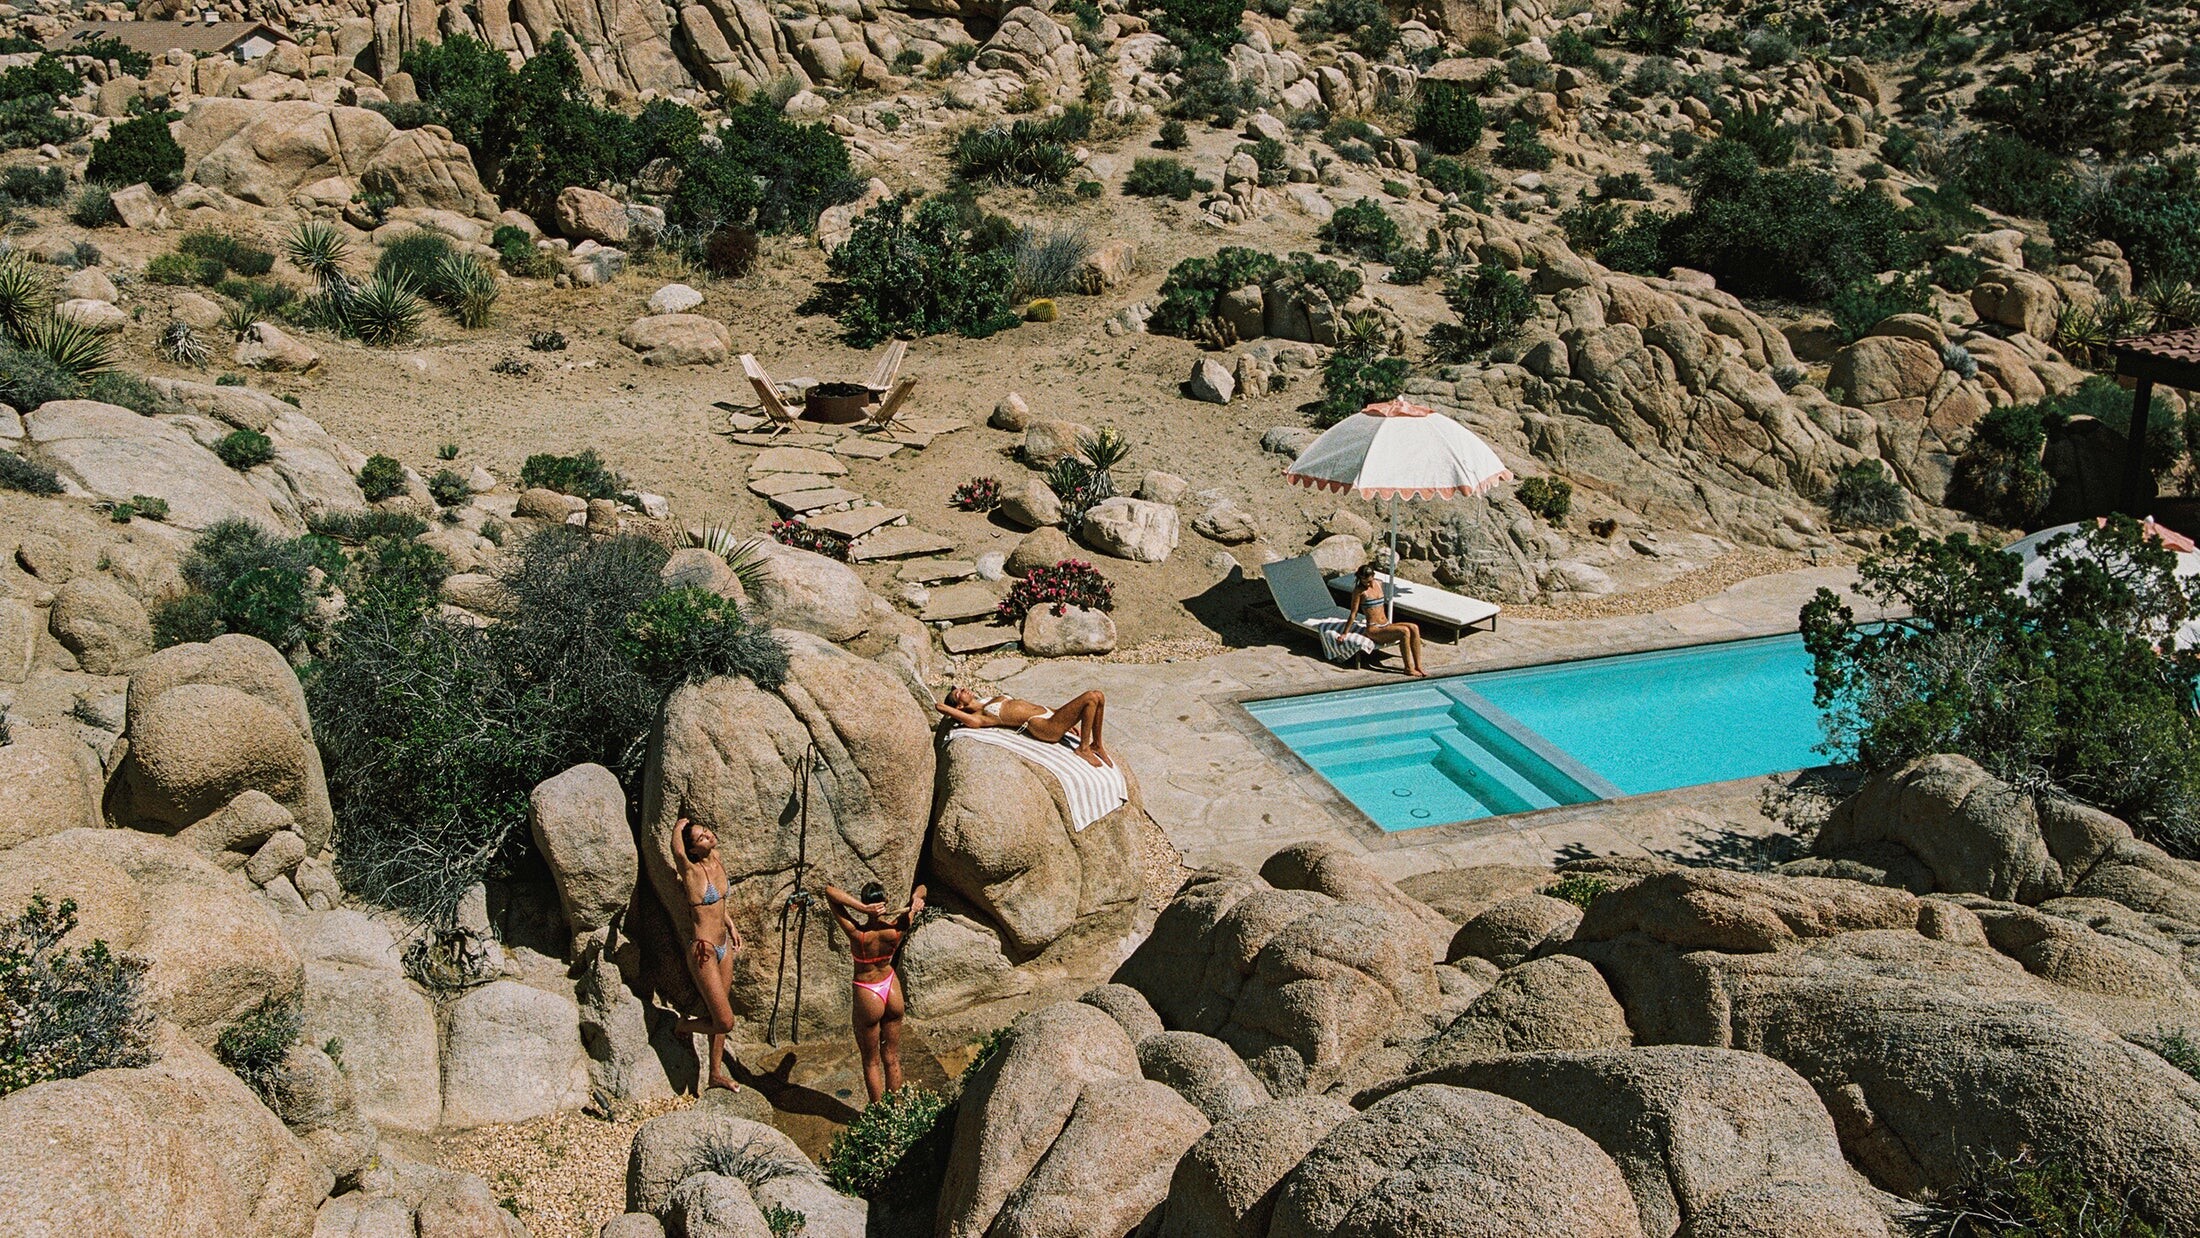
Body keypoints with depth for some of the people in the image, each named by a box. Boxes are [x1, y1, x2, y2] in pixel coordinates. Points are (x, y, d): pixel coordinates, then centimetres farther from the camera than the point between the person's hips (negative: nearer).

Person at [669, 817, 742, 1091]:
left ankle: (716, 1074, 32)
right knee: (725, 1022, -4)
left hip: (724, 945, 8)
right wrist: (680, 826, -17)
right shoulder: (692, 871, -19)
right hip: (703, 951, -8)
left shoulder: (717, 860, 2)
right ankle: (685, 1026, 26)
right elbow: (677, 852, -37)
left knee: (719, 1016, 18)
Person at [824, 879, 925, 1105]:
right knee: (892, 1059, 20)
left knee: (872, 1062, 16)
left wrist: (862, 908, -38)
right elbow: (921, 890, -9)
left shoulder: (857, 934, -29)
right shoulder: (897, 930, -19)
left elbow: (829, 891, -31)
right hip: (892, 991, 4)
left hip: (868, 997, -4)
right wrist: (912, 906, -29)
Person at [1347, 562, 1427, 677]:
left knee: (1414, 628, -18)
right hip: (1374, 629, -7)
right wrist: (1344, 634, -6)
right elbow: (1353, 614, -4)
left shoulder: (1378, 585, 13)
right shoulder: (1359, 591, -6)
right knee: (1404, 631, -29)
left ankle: (1418, 666, -20)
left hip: (1386, 625, 7)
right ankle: (1408, 668, -23)